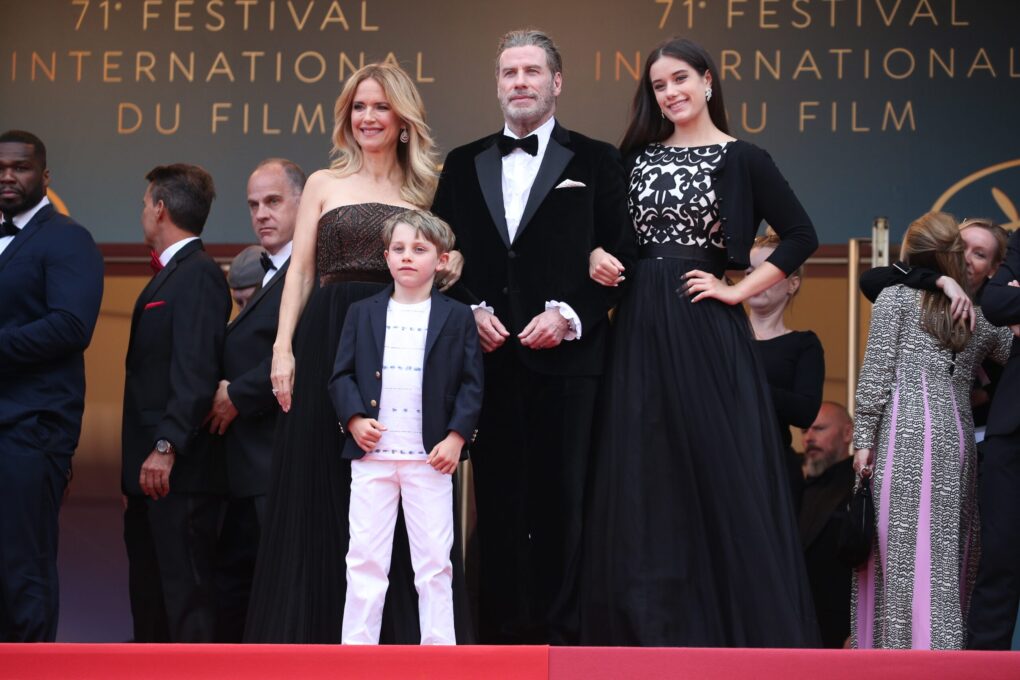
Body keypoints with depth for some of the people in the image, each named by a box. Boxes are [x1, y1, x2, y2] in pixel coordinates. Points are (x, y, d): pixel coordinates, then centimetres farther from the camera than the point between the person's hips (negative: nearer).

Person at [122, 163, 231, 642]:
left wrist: (166, 446, -26)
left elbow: (195, 371, -22)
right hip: (150, 472, 10)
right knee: (149, 594, 15)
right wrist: (141, 458, 17)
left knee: (187, 592, -8)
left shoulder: (198, 275, -13)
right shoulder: (170, 274, 19)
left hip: (179, 473, -10)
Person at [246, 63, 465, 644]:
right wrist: (283, 346, -4)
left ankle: (396, 634, 5)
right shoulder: (325, 184, 10)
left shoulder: (423, 192, 11)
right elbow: (301, 272, 6)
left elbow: (436, 272, 13)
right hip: (330, 340, 0)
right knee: (321, 488, 1)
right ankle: (316, 631, 7)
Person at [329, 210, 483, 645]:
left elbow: (471, 384, 2)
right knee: (365, 559, 3)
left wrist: (457, 436, -10)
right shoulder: (363, 314, 8)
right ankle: (356, 648, 6)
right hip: (371, 456, 1)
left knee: (434, 561, 2)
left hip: (431, 457, -1)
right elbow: (342, 376, 7)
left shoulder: (457, 318, 4)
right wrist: (354, 418, -10)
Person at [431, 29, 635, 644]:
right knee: (497, 495, 3)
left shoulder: (595, 162, 6)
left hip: (566, 356, -2)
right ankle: (502, 626, 9)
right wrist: (472, 311, -3)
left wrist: (569, 314, -10)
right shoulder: (463, 165, 15)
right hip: (490, 356, 3)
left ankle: (560, 629, 4)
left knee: (564, 495, -2)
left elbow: (620, 256, 2)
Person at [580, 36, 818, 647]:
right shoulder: (638, 155, 11)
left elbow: (801, 236, -5)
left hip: (704, 327, -4)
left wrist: (738, 290, -9)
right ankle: (653, 630, 12)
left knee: (717, 468, -3)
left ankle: (737, 632, 5)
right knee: (645, 476, 5)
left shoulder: (741, 159, -1)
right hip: (642, 328, 4)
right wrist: (598, 257, -2)